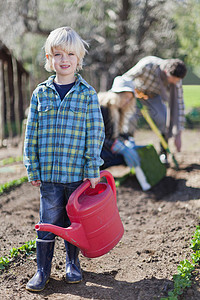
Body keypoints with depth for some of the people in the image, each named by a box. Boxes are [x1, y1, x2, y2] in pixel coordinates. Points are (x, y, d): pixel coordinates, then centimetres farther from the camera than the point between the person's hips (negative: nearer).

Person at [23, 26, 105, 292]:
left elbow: (95, 134, -3)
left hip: (78, 173, -1)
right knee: (48, 222, 7)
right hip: (48, 173, 1)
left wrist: (93, 170, -7)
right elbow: (31, 133, 5)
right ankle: (43, 269, 22)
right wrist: (33, 169, 1)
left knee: (74, 221, 13)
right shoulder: (41, 93, 2)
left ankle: (72, 264, 32)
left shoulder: (87, 94, -2)